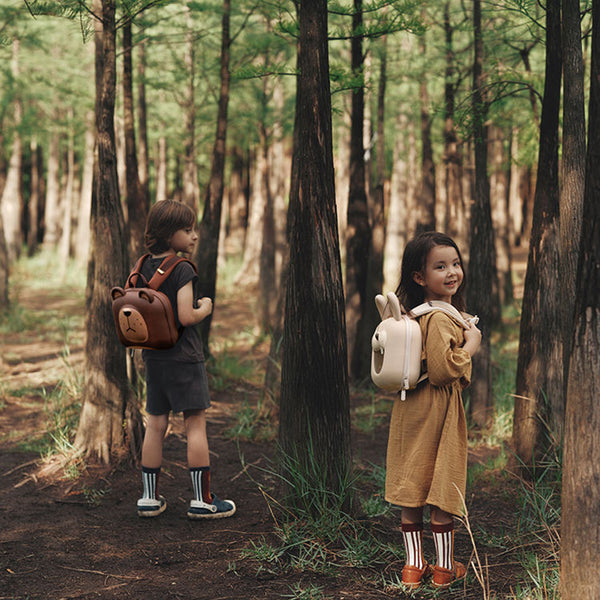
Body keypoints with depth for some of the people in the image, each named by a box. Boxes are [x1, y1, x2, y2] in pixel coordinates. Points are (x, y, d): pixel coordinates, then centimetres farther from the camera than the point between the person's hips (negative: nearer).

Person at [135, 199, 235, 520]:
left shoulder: (142, 267, 6)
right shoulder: (182, 269, -15)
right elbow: (186, 316, -21)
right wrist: (205, 308, -3)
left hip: (153, 357, 7)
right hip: (183, 357, -7)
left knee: (155, 424, 11)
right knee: (196, 423, -1)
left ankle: (149, 497, 16)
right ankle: (201, 500, 2)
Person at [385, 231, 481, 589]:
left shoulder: (417, 314, 9)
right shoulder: (439, 318, -21)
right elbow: (442, 370, -27)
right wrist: (472, 345, -14)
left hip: (411, 408, 9)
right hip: (438, 411, -9)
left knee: (412, 492, 11)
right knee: (441, 492, 3)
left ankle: (414, 566, 19)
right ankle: (444, 569, 13)